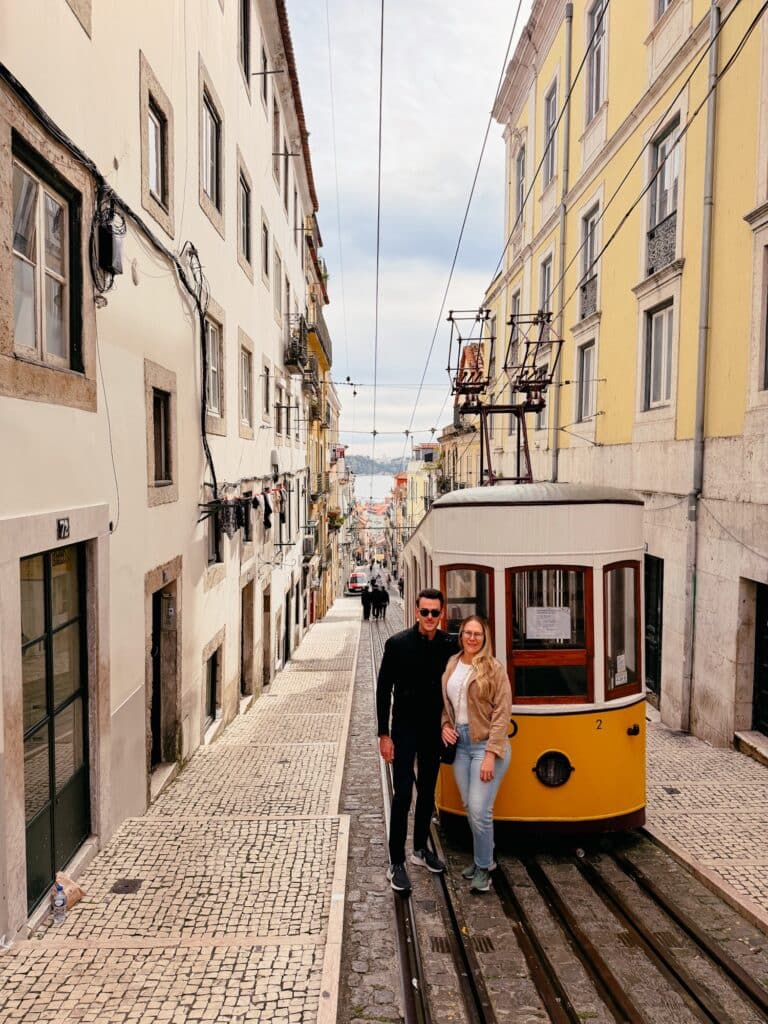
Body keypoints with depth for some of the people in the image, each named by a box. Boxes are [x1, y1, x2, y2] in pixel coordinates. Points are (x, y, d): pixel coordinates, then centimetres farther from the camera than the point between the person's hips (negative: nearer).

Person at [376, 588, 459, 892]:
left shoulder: (449, 645, -5)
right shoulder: (398, 644, -12)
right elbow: (383, 690, -8)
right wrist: (384, 734, -10)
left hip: (435, 730, 4)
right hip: (405, 729, -3)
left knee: (428, 792, 16)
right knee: (403, 795, -3)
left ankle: (420, 849, 33)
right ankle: (396, 863, 8)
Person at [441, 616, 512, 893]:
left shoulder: (494, 669, -10)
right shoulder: (451, 665, 6)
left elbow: (502, 713, -12)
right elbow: (445, 702, 19)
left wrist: (491, 754, -17)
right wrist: (445, 725, 0)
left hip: (486, 745, -5)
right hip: (459, 744, 5)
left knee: (479, 810, -5)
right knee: (469, 807, 12)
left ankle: (483, 866, 15)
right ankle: (483, 856, 33)